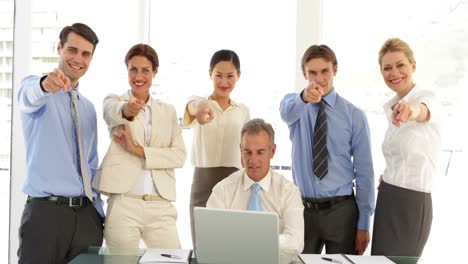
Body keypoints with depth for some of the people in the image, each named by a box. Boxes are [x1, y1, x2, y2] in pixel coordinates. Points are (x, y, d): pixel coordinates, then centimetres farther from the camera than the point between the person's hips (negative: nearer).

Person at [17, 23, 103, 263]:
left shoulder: (88, 108, 17)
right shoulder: (35, 88, 0)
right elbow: (30, 95, -27)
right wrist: (45, 85, -50)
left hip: (86, 213, 5)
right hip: (46, 210, -5)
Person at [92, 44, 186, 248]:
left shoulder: (168, 111, 14)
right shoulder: (114, 101, 6)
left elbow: (180, 155, 2)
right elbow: (113, 111, -20)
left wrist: (139, 150, -10)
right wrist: (127, 110, -44)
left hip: (161, 206, 2)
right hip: (123, 203, -2)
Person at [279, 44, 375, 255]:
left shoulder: (354, 115, -2)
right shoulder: (296, 106, 2)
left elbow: (364, 171, -2)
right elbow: (287, 111, -25)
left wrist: (363, 225, -5)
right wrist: (304, 97, -48)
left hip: (341, 211, -1)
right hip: (302, 209, 1)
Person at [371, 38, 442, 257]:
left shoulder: (426, 97, -11)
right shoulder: (390, 107, 12)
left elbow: (423, 110, -38)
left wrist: (413, 109, -61)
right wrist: (388, 179, 1)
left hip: (411, 203, -8)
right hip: (387, 199, 8)